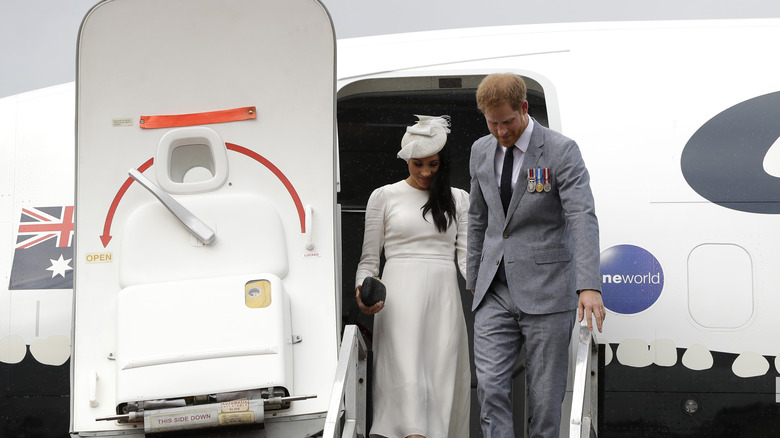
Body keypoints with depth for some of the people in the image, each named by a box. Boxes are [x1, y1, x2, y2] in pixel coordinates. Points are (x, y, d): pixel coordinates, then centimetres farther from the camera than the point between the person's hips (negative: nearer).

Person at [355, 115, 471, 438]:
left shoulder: (457, 199, 16)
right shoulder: (384, 197, 10)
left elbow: (466, 254, 9)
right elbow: (369, 258, 10)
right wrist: (363, 290, -9)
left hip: (443, 295, 3)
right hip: (400, 297, -3)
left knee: (442, 373, -4)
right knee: (406, 372, -17)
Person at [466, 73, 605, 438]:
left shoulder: (561, 150, -10)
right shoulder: (480, 151, 8)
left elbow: (582, 217, -20)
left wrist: (589, 286, -32)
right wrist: (473, 281, 19)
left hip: (545, 292, -4)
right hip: (495, 292, 4)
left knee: (545, 395, 0)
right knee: (490, 386, -7)